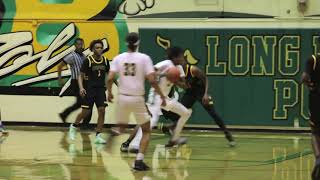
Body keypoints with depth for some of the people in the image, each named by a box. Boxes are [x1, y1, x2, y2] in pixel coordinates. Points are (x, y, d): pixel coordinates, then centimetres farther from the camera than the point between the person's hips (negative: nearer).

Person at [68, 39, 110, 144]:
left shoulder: (105, 61, 4)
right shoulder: (88, 61, -9)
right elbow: (81, 76, -5)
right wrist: (81, 88, -19)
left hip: (101, 89, 3)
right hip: (89, 89, -3)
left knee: (102, 110, -9)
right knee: (86, 112, 0)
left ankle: (98, 136, -3)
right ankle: (74, 127, 29)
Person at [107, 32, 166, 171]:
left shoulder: (118, 58, 1)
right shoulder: (144, 58, -6)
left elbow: (110, 78, -6)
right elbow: (152, 80, -12)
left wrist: (109, 92, 12)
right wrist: (162, 96, 0)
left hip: (123, 97, 3)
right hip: (138, 98, -3)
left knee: (121, 126, 24)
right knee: (146, 131, 12)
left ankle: (114, 133, -13)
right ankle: (139, 161, -2)